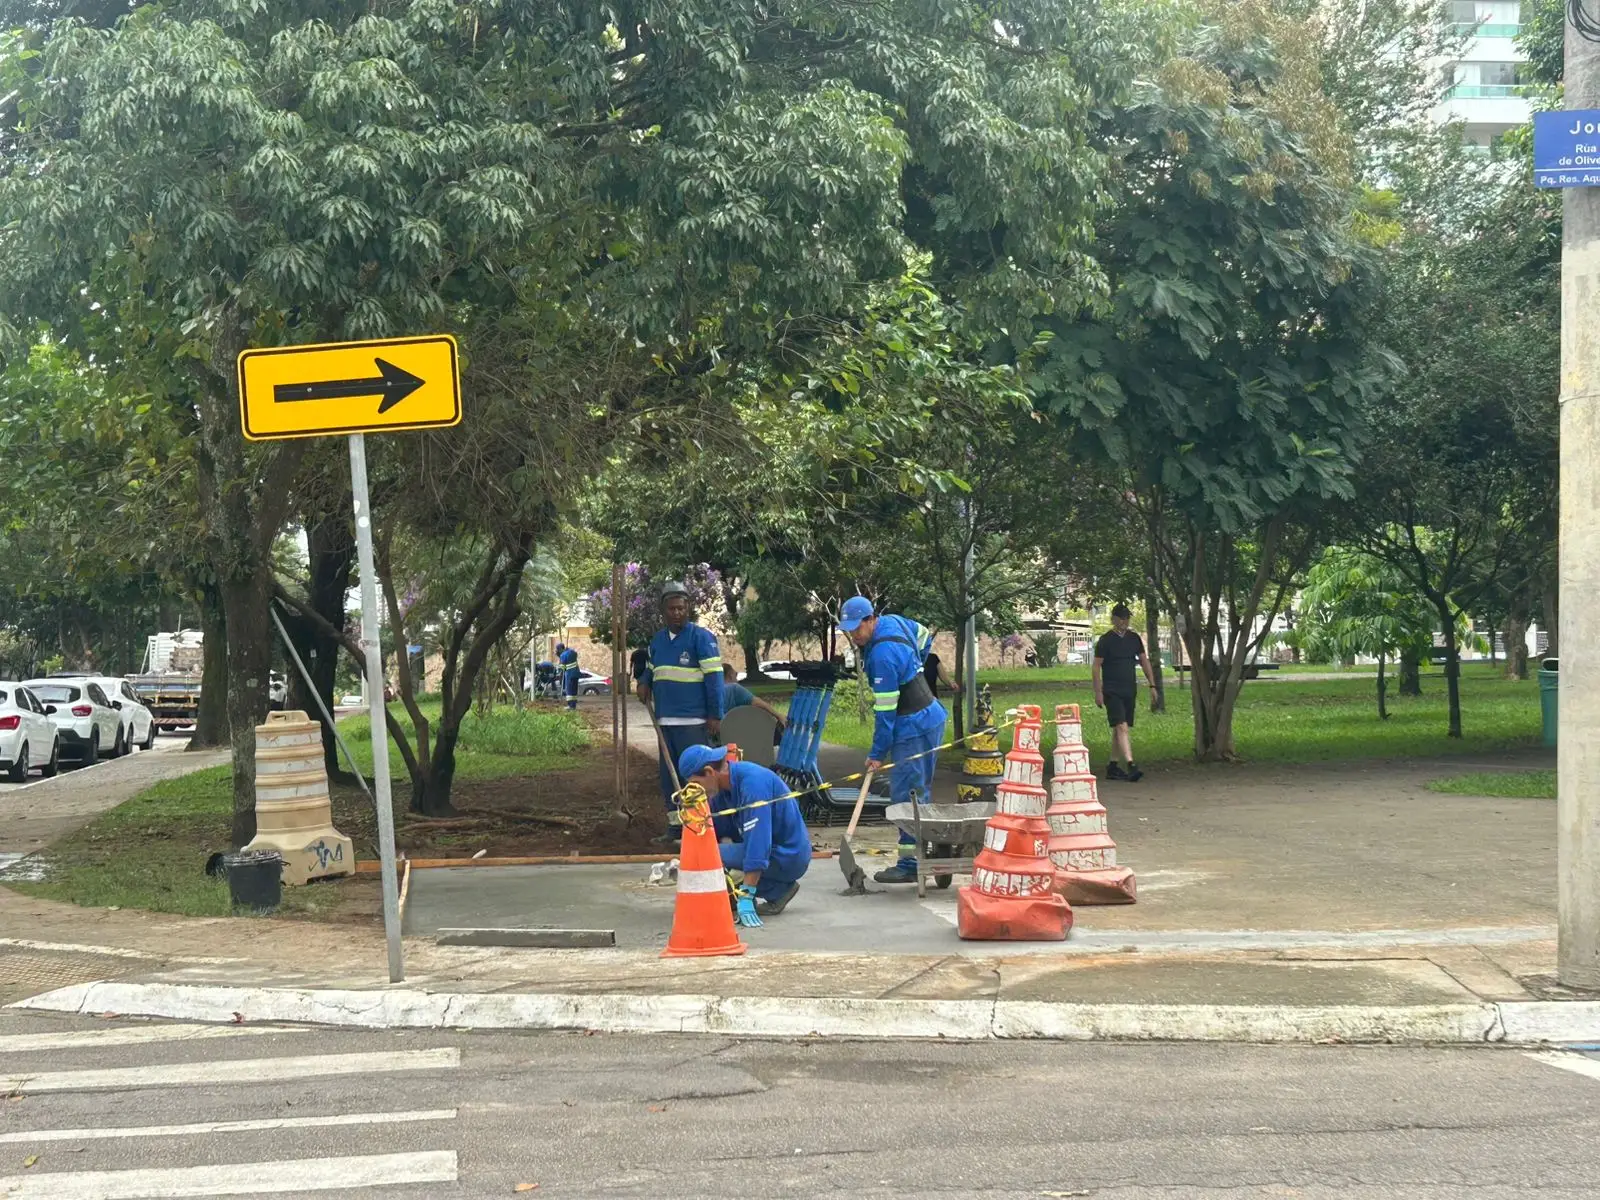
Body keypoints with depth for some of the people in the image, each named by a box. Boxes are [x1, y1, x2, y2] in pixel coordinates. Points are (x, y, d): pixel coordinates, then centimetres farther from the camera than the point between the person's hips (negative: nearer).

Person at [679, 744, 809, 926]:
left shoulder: (752, 783, -24)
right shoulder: (726, 784, 4)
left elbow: (757, 842, -30)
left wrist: (746, 896, -32)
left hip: (789, 857, -9)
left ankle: (778, 891, -8)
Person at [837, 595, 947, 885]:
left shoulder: (883, 654, -24)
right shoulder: (893, 621, 4)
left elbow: (885, 709, -21)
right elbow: (923, 636, 26)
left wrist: (877, 753, -14)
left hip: (914, 728, -11)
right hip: (929, 718, 11)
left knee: (907, 796, -9)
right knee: (918, 794, 14)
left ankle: (911, 863, -7)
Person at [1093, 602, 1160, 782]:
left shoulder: (1134, 638, 10)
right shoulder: (1105, 640, -5)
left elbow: (1144, 661, 15)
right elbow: (1097, 667, -4)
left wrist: (1152, 685, 8)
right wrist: (1098, 692, -10)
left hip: (1129, 691, 6)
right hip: (1112, 691, -6)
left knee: (1119, 729, 10)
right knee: (1122, 727, -17)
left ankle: (1112, 767, 19)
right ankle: (1130, 766, -26)